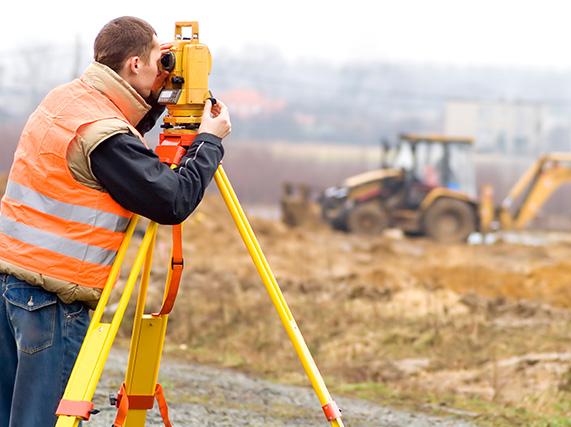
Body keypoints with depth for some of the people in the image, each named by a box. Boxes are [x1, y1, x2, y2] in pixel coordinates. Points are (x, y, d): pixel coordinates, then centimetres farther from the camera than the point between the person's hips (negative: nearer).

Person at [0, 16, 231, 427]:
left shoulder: (64, 100, 9)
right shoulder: (104, 135, -18)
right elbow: (174, 202, -17)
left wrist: (160, 100, 15)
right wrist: (210, 141, -4)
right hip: (52, 295, -9)